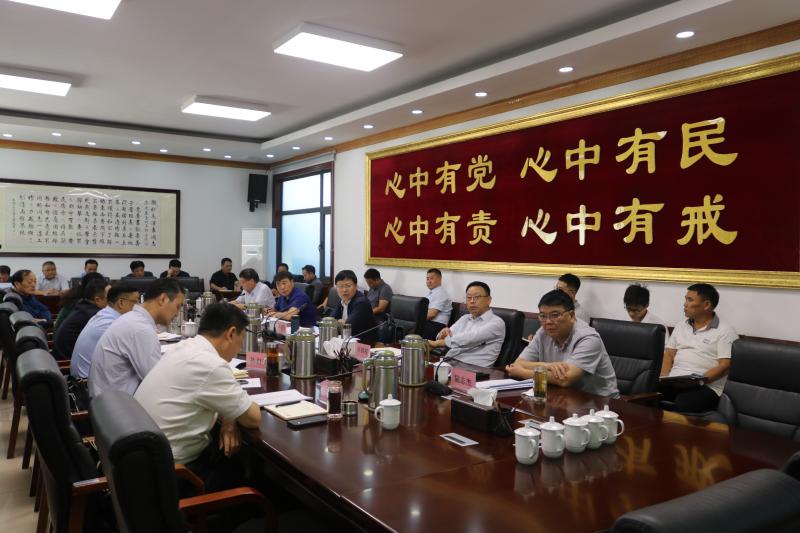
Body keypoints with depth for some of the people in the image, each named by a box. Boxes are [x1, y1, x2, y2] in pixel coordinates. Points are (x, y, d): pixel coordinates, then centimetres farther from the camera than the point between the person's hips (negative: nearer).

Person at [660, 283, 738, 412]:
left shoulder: (725, 331, 1)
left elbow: (725, 366, -7)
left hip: (706, 386, -5)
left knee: (682, 406, -37)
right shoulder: (681, 326, 20)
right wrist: (663, 378, -2)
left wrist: (701, 380, -20)